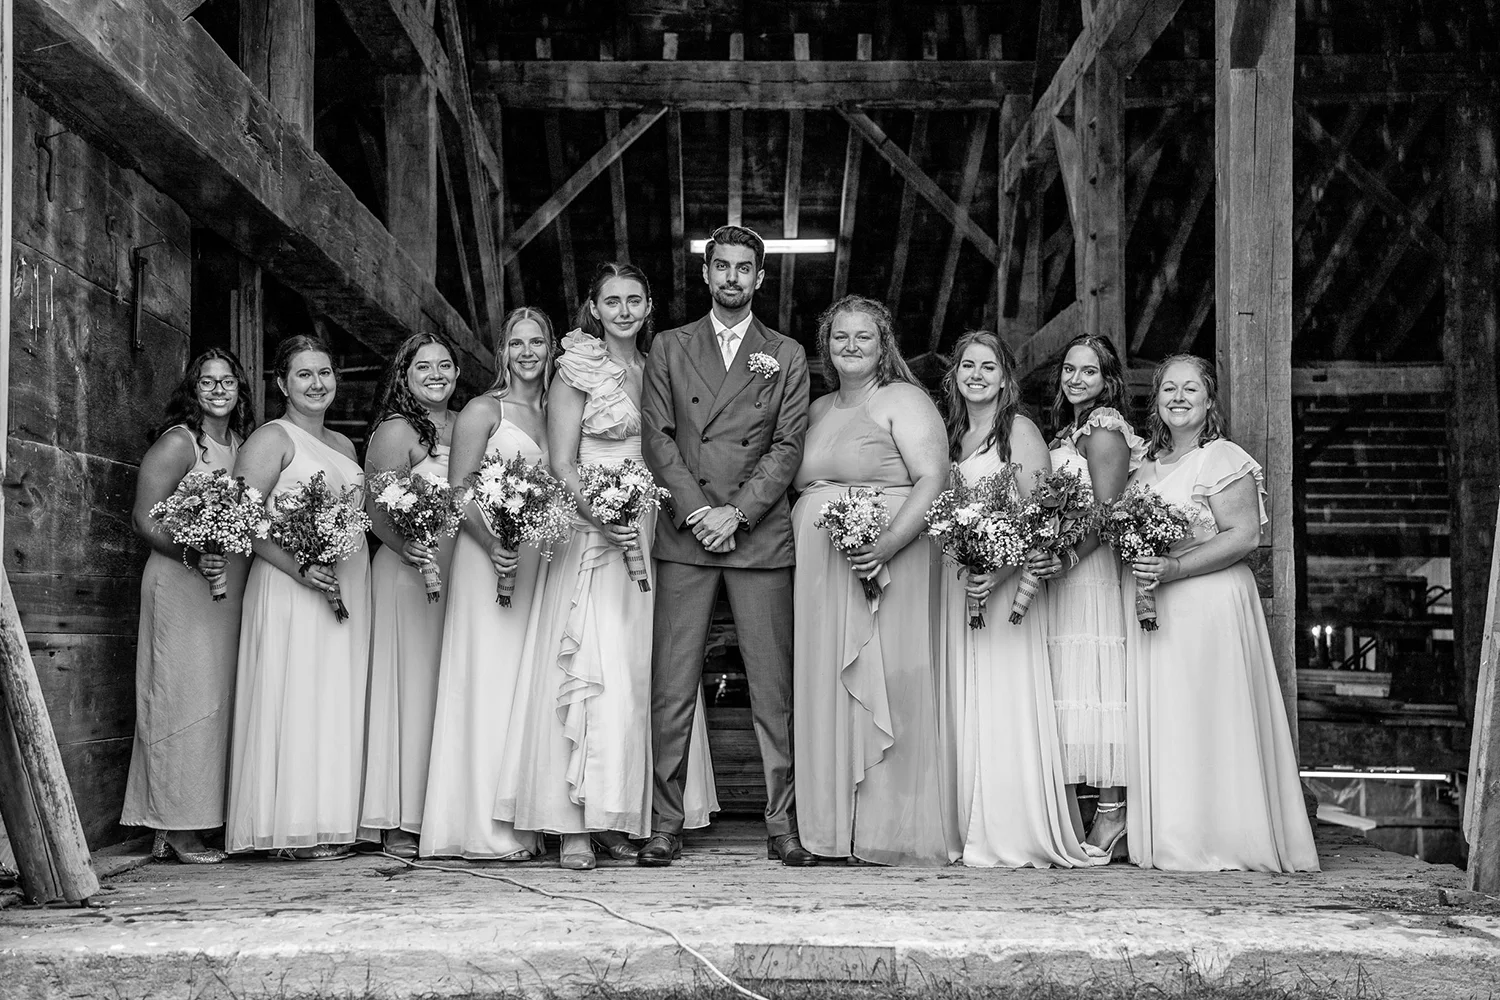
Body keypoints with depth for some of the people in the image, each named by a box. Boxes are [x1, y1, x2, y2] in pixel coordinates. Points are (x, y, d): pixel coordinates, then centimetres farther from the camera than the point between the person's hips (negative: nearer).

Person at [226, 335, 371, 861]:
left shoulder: (344, 444, 20)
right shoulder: (272, 439, -3)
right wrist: (300, 568, -21)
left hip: (349, 584, 7)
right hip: (290, 588, -7)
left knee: (339, 702, 6)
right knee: (296, 698, -7)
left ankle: (331, 823, 10)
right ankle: (294, 830, -4)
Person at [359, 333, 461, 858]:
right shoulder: (396, 430, -4)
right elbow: (374, 506, -10)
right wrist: (405, 545, -25)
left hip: (459, 572, 6)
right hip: (410, 570, -6)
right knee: (412, 687, -5)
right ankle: (398, 822, -1)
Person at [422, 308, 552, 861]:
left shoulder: (553, 413, 15)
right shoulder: (483, 411, -1)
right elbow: (458, 491, -7)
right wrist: (493, 545, -20)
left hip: (540, 561, 5)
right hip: (489, 558, -5)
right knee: (491, 684, -6)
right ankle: (487, 830, -3)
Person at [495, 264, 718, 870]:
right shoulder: (578, 371, 1)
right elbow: (562, 466, -5)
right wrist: (600, 517, -20)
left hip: (651, 538, 5)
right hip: (592, 537, -5)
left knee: (641, 672, 2)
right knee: (595, 671, -11)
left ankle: (621, 819, 8)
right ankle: (575, 825, -8)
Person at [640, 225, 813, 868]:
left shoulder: (786, 356, 12)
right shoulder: (669, 349, 13)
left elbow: (788, 445, 3)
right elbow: (657, 437, 4)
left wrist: (736, 513, -8)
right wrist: (695, 509, -9)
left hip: (761, 536, 0)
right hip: (684, 535, 0)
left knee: (773, 685, -1)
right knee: (672, 687, -3)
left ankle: (782, 825, 4)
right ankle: (666, 825, 2)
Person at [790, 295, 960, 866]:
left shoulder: (904, 400, -1)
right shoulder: (819, 410, 19)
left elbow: (933, 479, -12)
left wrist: (889, 544, -23)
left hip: (883, 566, -6)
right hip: (818, 572, 6)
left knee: (884, 689, -6)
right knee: (826, 690, 5)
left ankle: (894, 830, 1)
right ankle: (836, 825, 12)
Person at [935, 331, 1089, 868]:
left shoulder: (1020, 430, -2)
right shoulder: (952, 436, 17)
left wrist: (998, 573, -22)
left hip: (1005, 582, -6)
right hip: (955, 583, 6)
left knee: (1002, 704, -8)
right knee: (963, 707, 4)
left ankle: (1013, 835, -4)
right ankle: (970, 829, 8)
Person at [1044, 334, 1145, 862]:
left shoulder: (1105, 428, -5)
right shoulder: (1067, 431, 21)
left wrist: (1063, 558, -22)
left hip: (1093, 568, -8)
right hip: (1062, 568, 9)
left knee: (1093, 679, -9)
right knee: (1065, 687, 6)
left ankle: (1112, 811, -6)